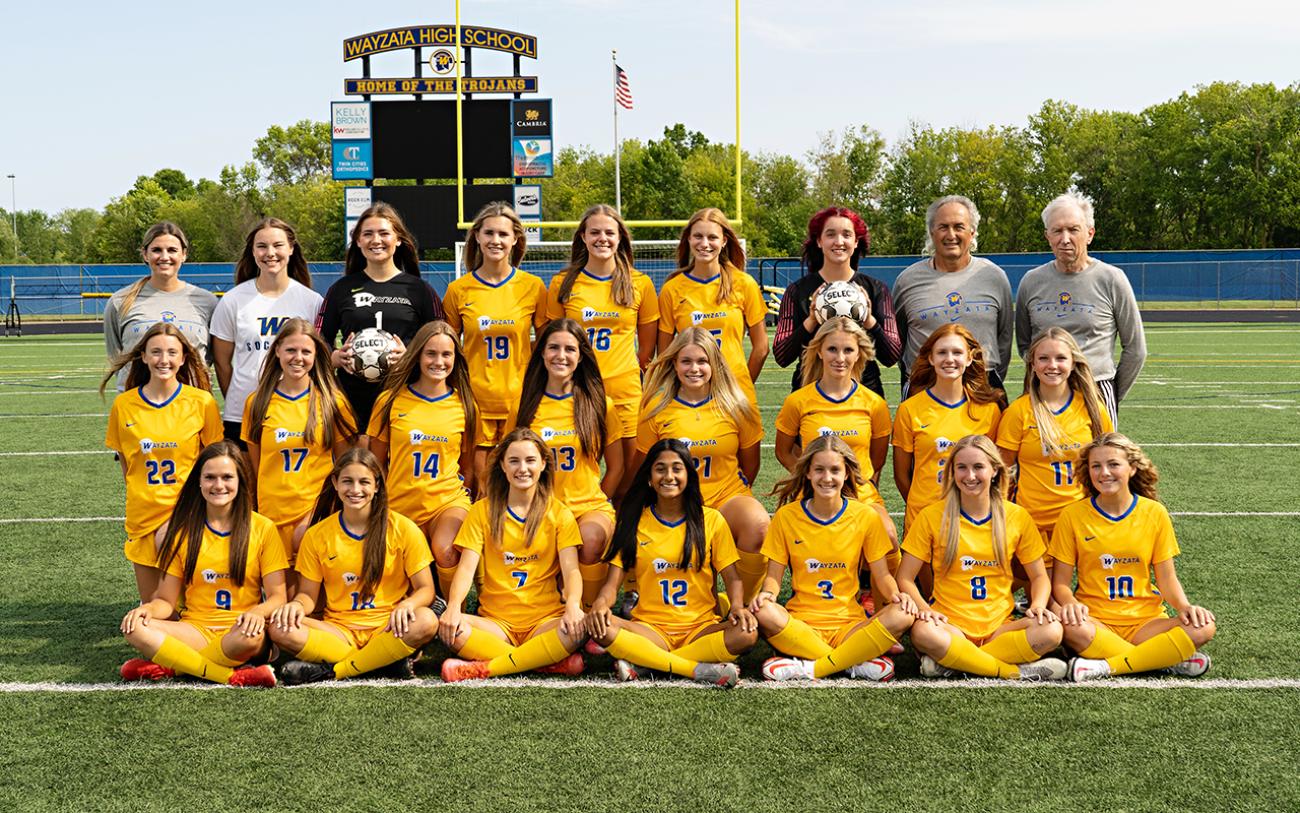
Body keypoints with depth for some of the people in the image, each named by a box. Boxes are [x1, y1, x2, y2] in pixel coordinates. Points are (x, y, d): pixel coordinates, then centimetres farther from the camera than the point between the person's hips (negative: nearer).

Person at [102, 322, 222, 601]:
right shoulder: (123, 405, 0)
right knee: (151, 609, 5)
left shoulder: (202, 401, -5)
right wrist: (138, 496, 5)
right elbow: (125, 461, 11)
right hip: (142, 513, 3)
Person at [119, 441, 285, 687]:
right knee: (135, 628, -26)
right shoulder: (183, 530, 9)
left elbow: (277, 596, -1)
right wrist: (149, 608, -16)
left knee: (250, 636, -38)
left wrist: (258, 612, -23)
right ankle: (232, 676, -27)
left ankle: (167, 667, -18)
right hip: (194, 630, 3)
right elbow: (167, 600, 8)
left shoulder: (263, 528, 2)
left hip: (237, 633, -2)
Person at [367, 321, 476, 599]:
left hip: (449, 501, -1)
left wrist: (459, 488, 1)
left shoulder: (464, 405, 3)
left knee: (446, 552, -29)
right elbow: (376, 461, 9)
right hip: (401, 504, 1)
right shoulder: (391, 401, 1)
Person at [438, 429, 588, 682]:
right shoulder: (483, 510, 8)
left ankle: (484, 668, -26)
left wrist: (573, 605, -27)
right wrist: (454, 606, -23)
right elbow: (467, 567, -2)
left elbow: (571, 569, -4)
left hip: (545, 619, 0)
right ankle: (552, 663, -28)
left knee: (579, 626, -34)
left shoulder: (559, 513, 7)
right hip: (495, 621, 1)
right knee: (449, 627, -31)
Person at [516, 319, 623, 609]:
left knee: (591, 539, -36)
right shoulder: (526, 405, 8)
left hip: (589, 507, 0)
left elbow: (616, 468, 11)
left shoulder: (600, 404, 6)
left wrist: (596, 507, 4)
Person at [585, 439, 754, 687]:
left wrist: (737, 606, -18)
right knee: (601, 629, -30)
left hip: (701, 628, 0)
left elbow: (732, 577, 5)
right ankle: (701, 670, -28)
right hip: (649, 628, 0)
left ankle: (643, 664, -23)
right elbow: (613, 582, 3)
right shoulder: (633, 521, 7)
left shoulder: (711, 520, 5)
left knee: (747, 633, -31)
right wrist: (600, 604, -21)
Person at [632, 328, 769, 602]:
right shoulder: (657, 407, 2)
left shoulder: (735, 406, 2)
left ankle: (743, 605, -11)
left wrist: (732, 498, 11)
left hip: (727, 497, 1)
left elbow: (750, 464, 12)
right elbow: (641, 466, 9)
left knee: (757, 523, -33)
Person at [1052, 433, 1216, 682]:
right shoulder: (1073, 515, -1)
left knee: (1203, 628, -26)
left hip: (1145, 621, 2)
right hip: (1096, 620, -2)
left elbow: (1167, 578, 7)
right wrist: (1070, 603, -21)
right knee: (1072, 629, -37)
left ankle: (1106, 667, -24)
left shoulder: (1154, 512, 3)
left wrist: (1184, 606, -13)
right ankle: (1174, 660, -22)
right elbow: (1061, 582, 1)